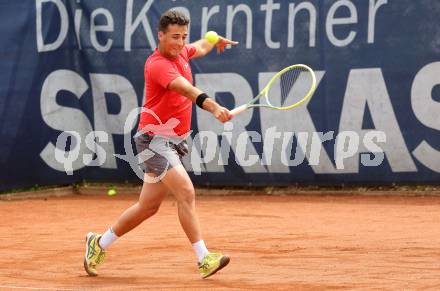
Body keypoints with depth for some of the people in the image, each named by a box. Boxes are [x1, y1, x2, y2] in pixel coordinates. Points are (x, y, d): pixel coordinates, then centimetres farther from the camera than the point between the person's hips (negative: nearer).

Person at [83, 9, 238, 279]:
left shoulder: (181, 53, 6)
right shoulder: (158, 65, -21)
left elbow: (201, 48, 34)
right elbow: (188, 90, -39)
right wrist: (213, 107, -51)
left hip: (174, 142, 9)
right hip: (155, 138, -9)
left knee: (148, 207, 14)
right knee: (186, 192, -23)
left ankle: (99, 243, 30)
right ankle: (204, 259, -25)